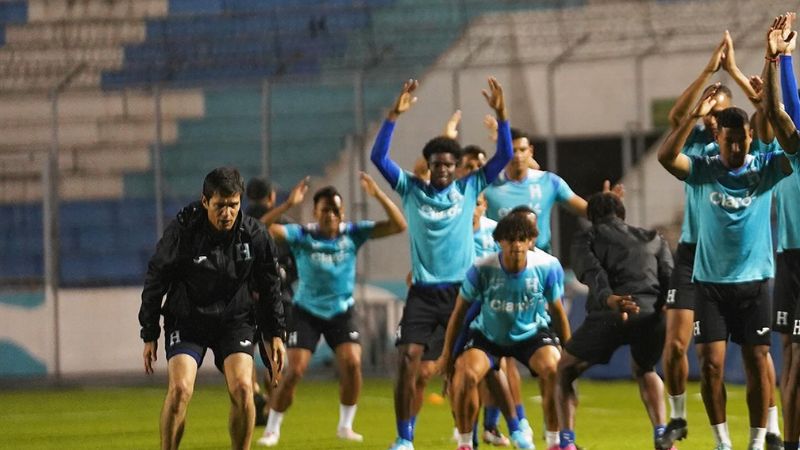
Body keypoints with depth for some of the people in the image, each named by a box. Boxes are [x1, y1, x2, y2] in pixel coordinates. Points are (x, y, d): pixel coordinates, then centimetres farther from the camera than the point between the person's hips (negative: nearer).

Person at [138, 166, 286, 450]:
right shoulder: (180, 232, -16)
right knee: (180, 389, -19)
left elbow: (269, 287, 6)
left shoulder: (254, 235, -9)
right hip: (187, 321, -2)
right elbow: (155, 283, -5)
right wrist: (149, 335, -3)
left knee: (242, 388, -16)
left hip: (234, 320, 2)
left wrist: (275, 333, 6)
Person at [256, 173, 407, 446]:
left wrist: (378, 196, -25)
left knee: (352, 364, -16)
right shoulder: (302, 236, -14)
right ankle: (272, 430, 6)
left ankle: (345, 426, 3)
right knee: (295, 371, -10)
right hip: (307, 311, -2)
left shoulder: (353, 233, -8)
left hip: (342, 311, 2)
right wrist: (289, 205, -38)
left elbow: (398, 226, -13)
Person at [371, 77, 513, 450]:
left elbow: (504, 155, -2)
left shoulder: (469, 189, 3)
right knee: (408, 361, -11)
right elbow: (378, 156, -7)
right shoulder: (412, 190, 3)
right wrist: (394, 115, -17)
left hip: (461, 290, 0)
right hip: (423, 292, 0)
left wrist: (501, 114, -15)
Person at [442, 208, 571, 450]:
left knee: (556, 370, -28)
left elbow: (557, 310, -3)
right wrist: (447, 354, -5)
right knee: (465, 373, -27)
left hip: (531, 333, 0)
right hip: (487, 336, 0)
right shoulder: (482, 268, -24)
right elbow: (459, 311, -9)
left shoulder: (548, 266, -21)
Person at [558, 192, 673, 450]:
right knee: (644, 370, 34)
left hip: (610, 314, -3)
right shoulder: (653, 239, 31)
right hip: (653, 313, 3)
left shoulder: (587, 238, 20)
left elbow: (592, 272, -2)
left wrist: (608, 298, -18)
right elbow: (669, 277, 13)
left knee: (565, 370, 20)